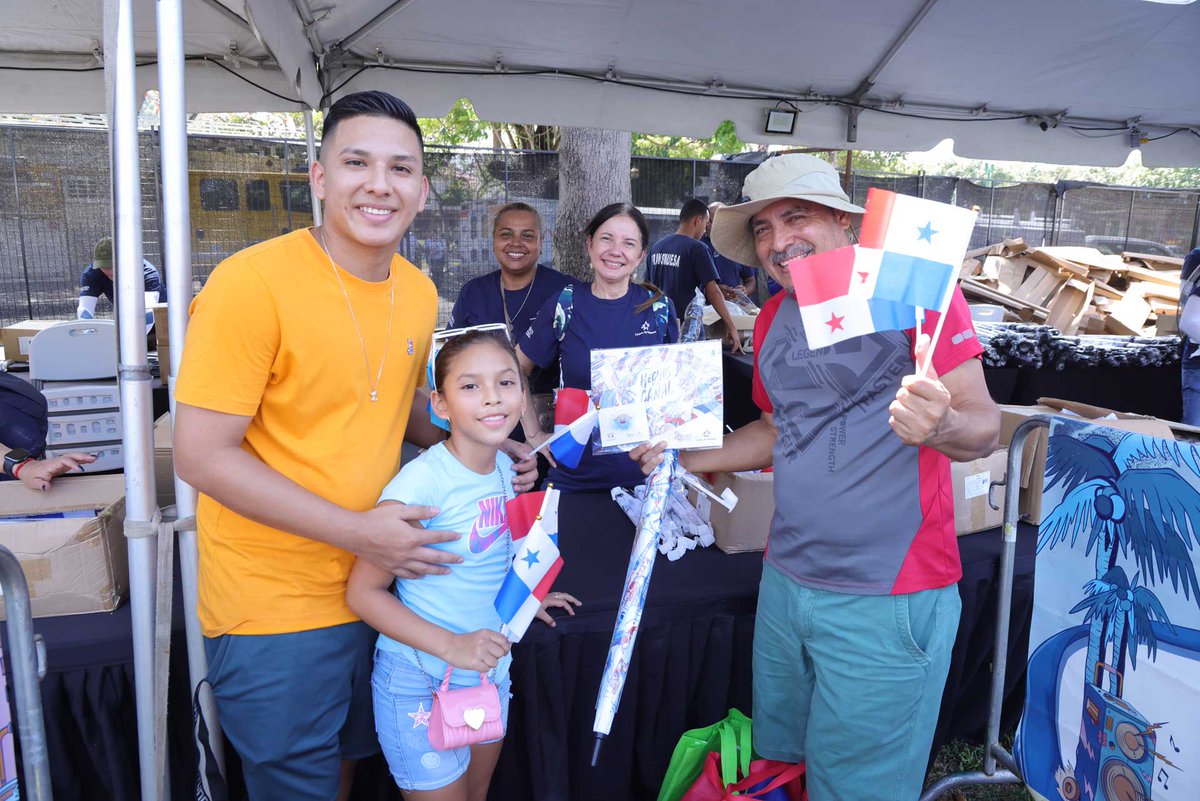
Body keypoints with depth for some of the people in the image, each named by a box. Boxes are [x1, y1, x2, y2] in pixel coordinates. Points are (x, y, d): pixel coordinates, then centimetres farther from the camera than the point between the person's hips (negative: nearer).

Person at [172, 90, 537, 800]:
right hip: (276, 606, -6)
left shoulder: (420, 293, 0)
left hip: (378, 581, 6)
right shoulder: (254, 282, -20)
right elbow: (203, 456, -20)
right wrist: (357, 532, -23)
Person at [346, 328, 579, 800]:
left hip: (490, 671, 7)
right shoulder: (422, 481, -23)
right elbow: (363, 592, -20)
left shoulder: (505, 469, -1)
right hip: (421, 687, -7)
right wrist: (449, 645, -27)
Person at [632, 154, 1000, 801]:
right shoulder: (772, 318, 10)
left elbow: (984, 428, -13)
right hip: (784, 583, 7)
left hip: (885, 600, -6)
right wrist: (685, 457, 12)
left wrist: (940, 425, -35)